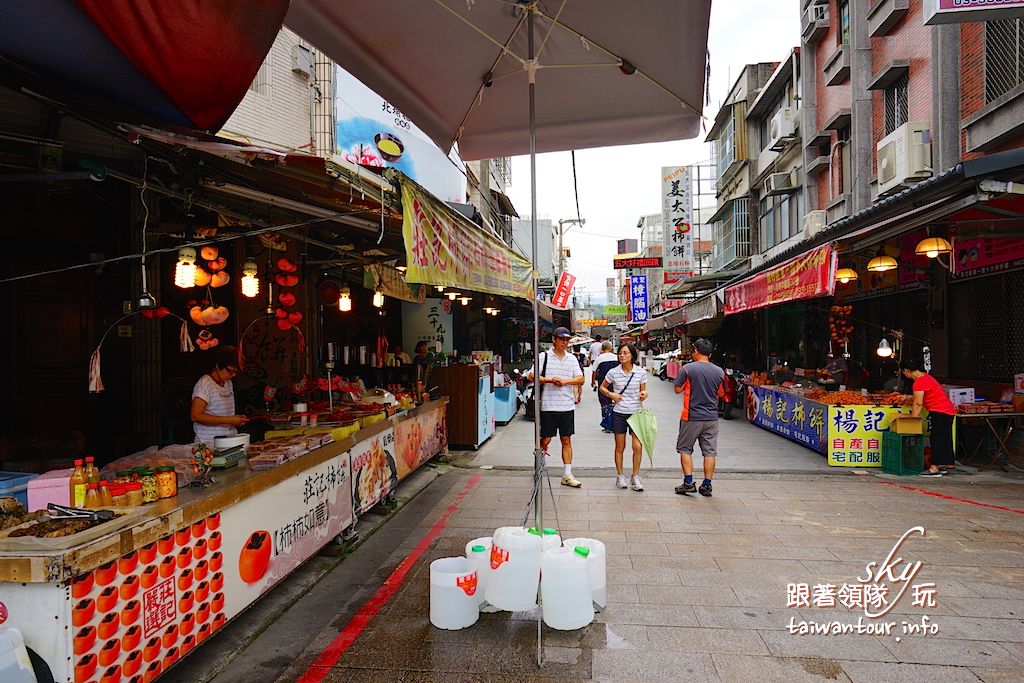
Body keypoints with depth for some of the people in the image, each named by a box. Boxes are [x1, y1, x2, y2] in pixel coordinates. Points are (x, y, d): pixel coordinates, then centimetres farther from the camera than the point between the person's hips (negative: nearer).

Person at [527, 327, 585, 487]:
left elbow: (580, 379, 3)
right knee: (545, 439, 3)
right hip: (548, 406, -3)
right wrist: (549, 380, -17)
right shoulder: (544, 357, 0)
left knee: (566, 440, 5)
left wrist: (565, 381, -14)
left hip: (567, 406, 3)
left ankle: (567, 475, 10)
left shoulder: (572, 359, 10)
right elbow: (531, 376, -5)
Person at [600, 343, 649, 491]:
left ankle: (635, 477, 13)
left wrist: (644, 394, -14)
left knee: (638, 446, -5)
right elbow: (602, 387, 10)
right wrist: (611, 395, -8)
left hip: (636, 412, 0)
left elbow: (643, 390, 9)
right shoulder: (613, 372, -4)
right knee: (620, 447, 9)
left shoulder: (641, 372, -3)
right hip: (619, 413, 0)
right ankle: (620, 476, 24)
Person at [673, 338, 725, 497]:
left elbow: (678, 390, -5)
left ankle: (688, 483, 7)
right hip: (712, 417, 3)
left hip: (691, 417, -3)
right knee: (710, 451, 8)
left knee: (685, 449, 10)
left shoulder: (687, 369, -11)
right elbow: (720, 394, 12)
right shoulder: (719, 372, 2)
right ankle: (707, 485, 11)